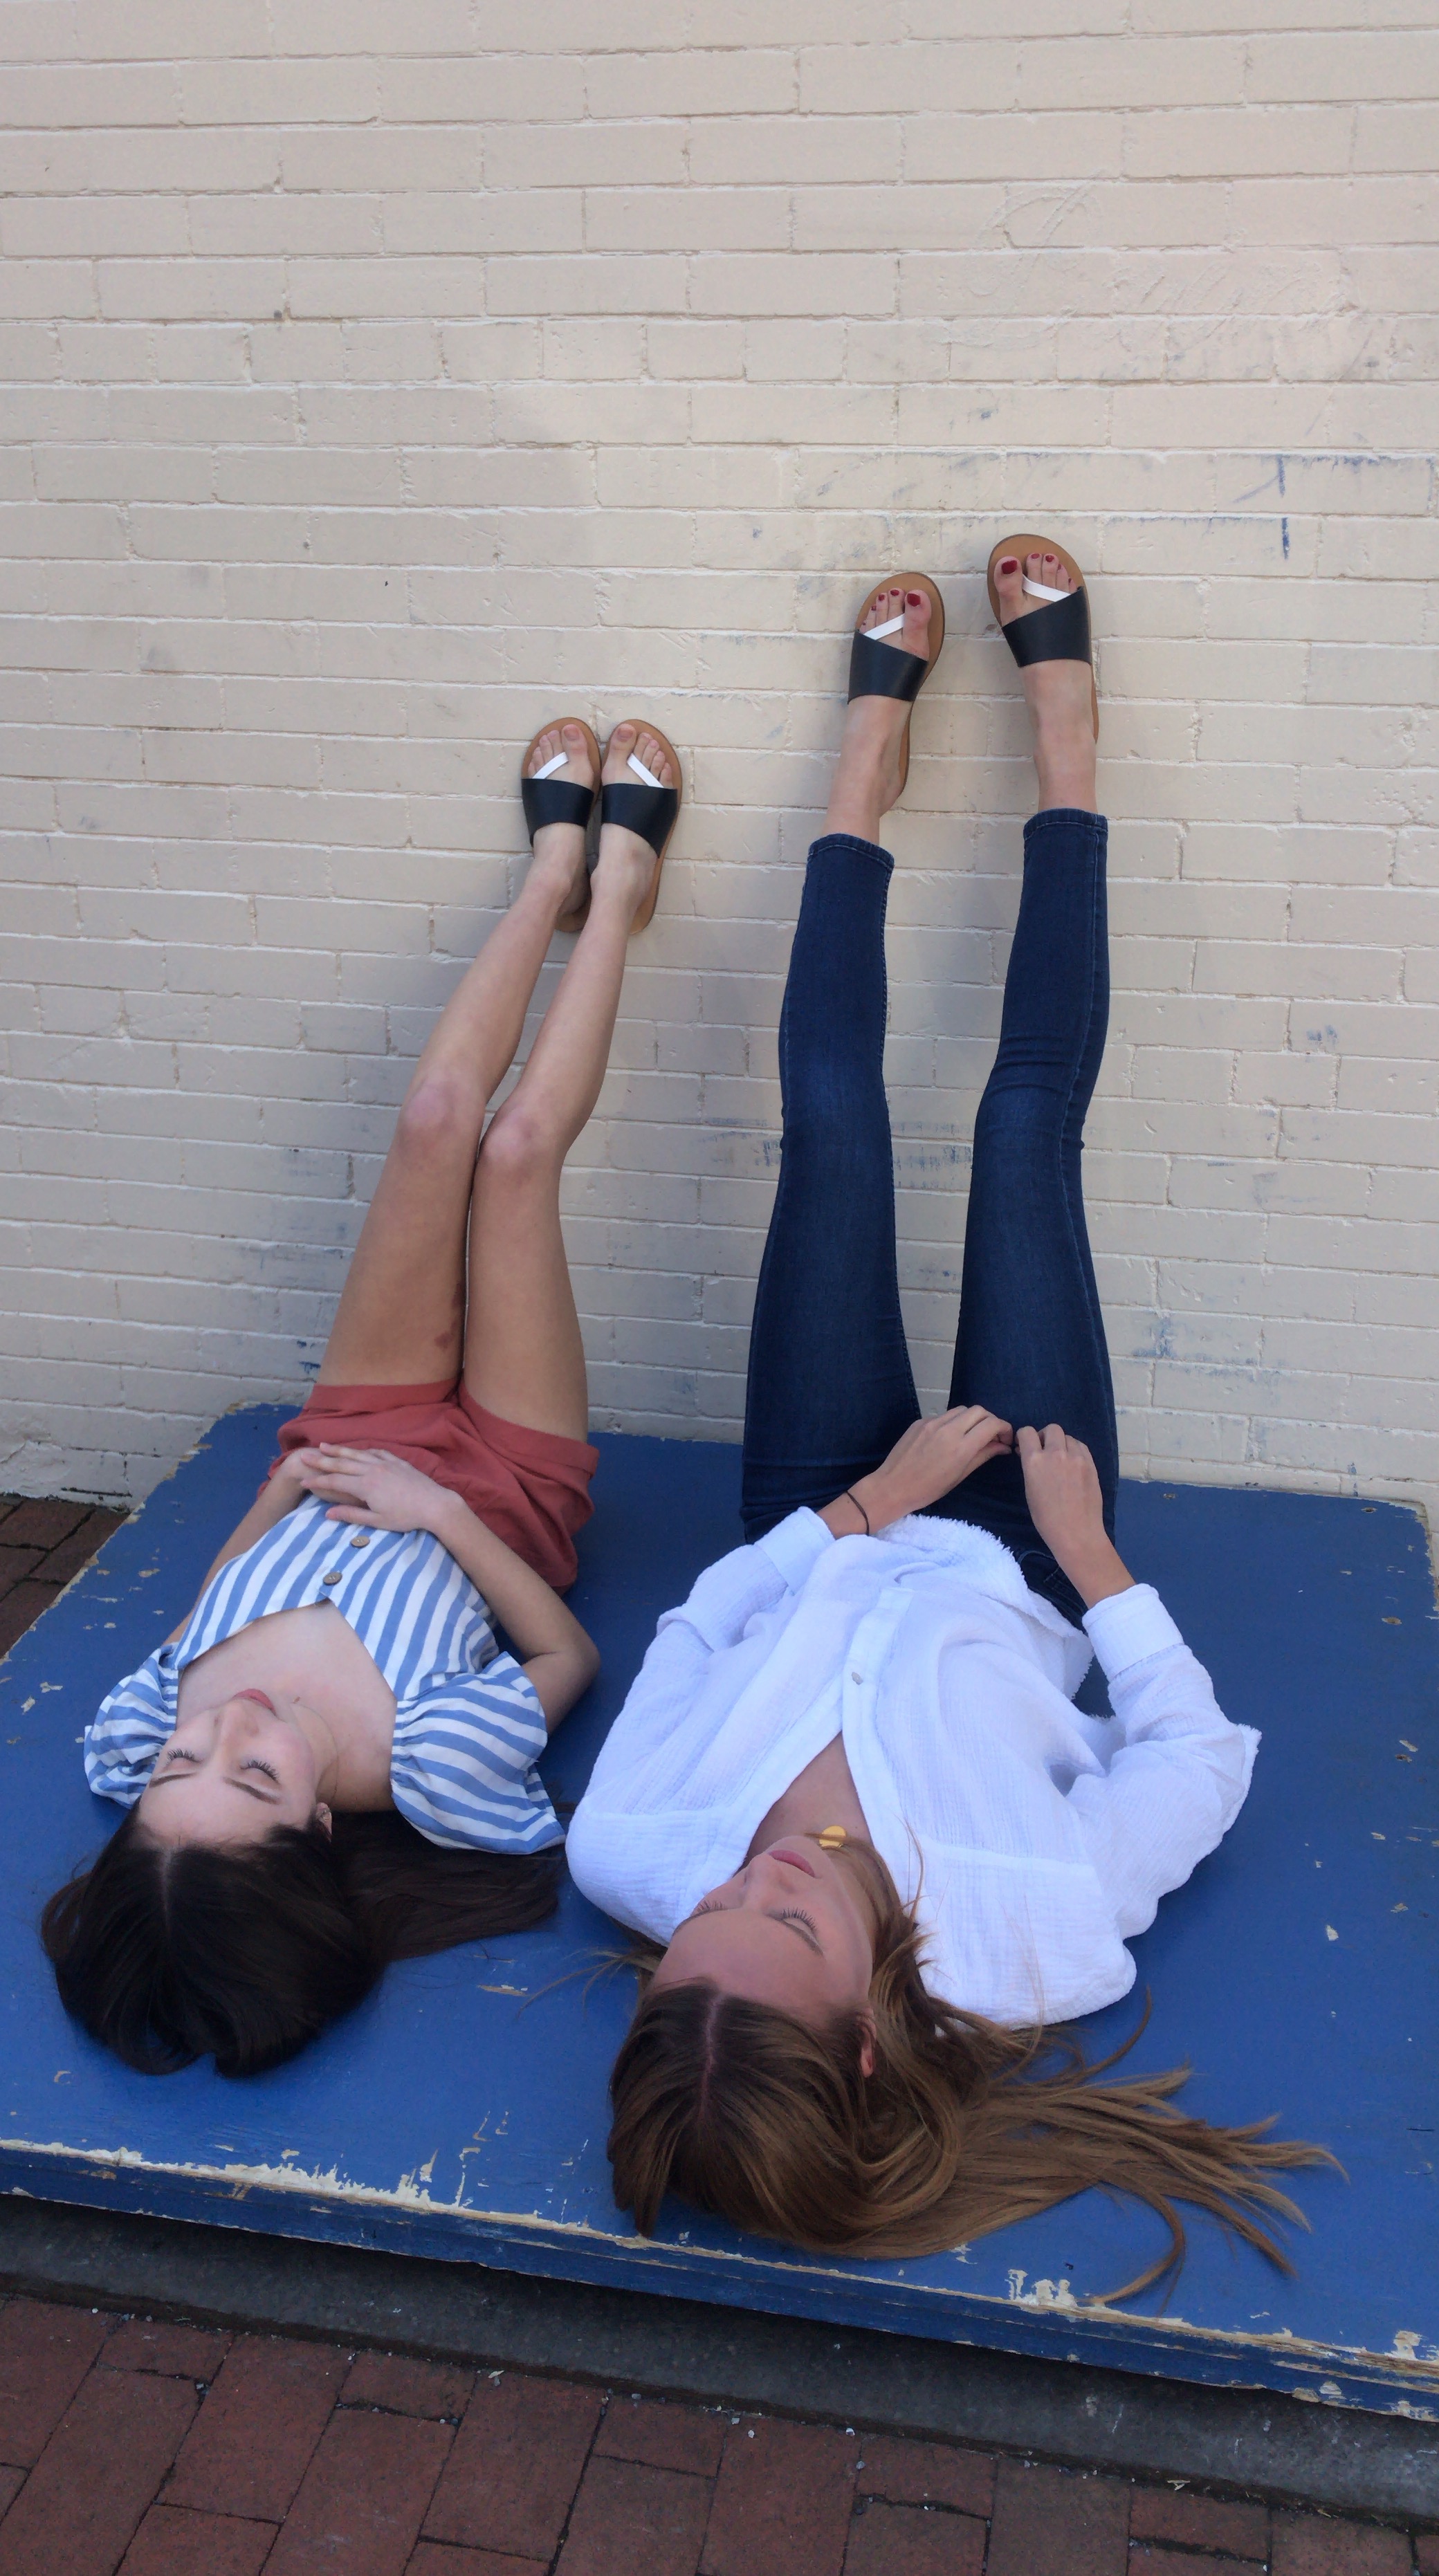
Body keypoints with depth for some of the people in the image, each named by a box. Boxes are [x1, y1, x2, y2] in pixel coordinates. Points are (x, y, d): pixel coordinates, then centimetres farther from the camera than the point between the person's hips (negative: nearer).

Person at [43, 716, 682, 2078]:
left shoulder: (138, 1749, -32)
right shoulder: (442, 1769, -42)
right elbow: (570, 1653, -22)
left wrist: (279, 1489, -14)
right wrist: (448, 1513, -30)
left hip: (361, 1447, 3)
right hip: (503, 1482, -2)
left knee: (437, 1119, -9)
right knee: (514, 1147, -11)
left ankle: (560, 864, 22)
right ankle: (616, 880, 21)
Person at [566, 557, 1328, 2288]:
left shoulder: (632, 1865, -37)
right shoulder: (1034, 1936, -42)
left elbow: (698, 1629, -17)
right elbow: (1200, 1752, -21)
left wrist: (859, 1509, -15)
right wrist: (1089, 1553, -16)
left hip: (833, 1545, 1)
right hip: (1014, 1569, -1)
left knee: (832, 1124, -1)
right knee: (1024, 1122, -4)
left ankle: (875, 739, 27)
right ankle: (1057, 717, 21)